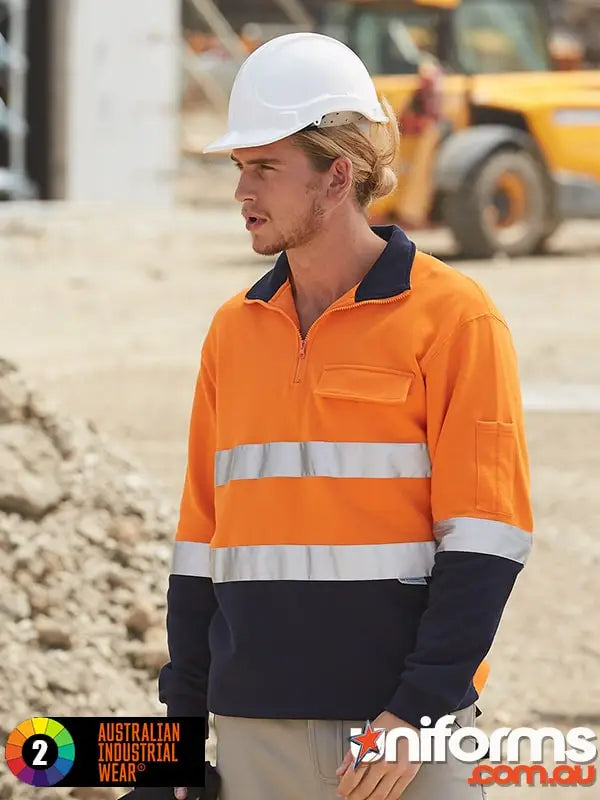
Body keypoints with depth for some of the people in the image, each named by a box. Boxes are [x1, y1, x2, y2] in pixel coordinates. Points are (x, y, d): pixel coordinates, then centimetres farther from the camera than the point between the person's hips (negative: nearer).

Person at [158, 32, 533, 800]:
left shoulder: (452, 317, -4)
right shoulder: (234, 330, 13)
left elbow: (485, 534, -9)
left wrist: (417, 713, -15)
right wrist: (183, 712, 11)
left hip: (407, 728, -5)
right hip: (254, 729, 5)